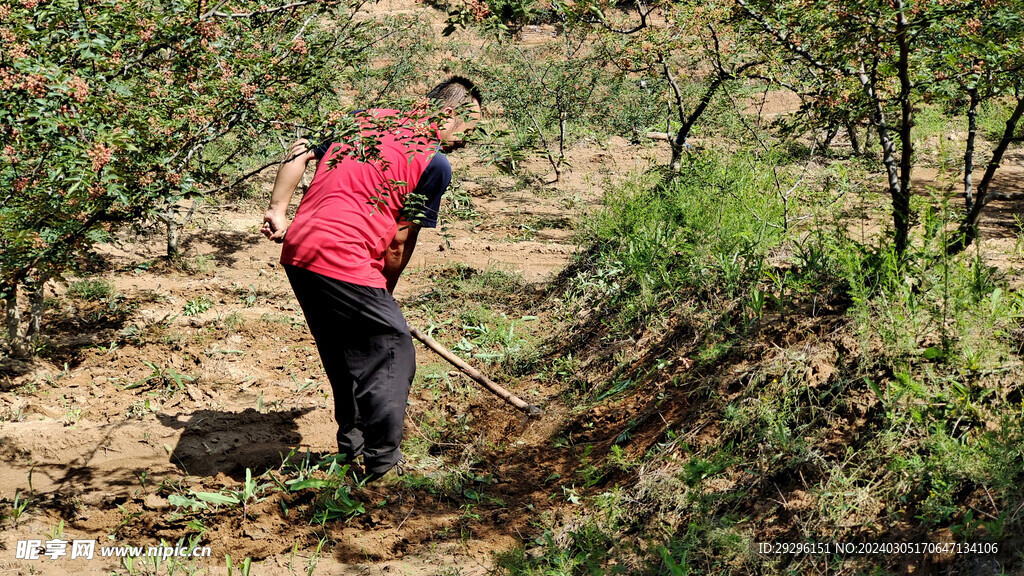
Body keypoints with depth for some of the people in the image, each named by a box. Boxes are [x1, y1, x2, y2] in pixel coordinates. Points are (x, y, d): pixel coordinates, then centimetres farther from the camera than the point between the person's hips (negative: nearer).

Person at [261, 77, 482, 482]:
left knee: (344, 354, 24)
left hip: (296, 250, 8)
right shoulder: (435, 163, -3)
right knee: (393, 351, 5)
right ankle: (383, 464, 8)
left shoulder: (367, 117, 18)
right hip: (343, 261, -8)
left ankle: (351, 446, 37)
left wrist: (278, 211, 17)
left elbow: (299, 152, 17)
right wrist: (384, 292, 13)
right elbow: (402, 240, 0)